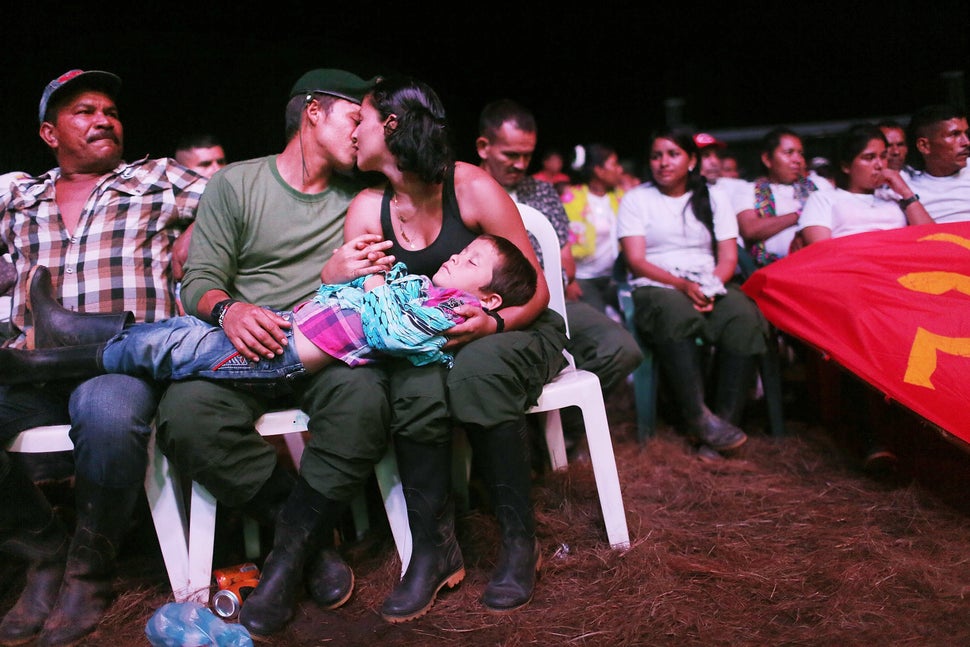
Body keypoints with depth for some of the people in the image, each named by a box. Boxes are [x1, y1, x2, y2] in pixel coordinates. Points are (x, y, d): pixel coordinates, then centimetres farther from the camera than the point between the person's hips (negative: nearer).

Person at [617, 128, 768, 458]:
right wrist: (682, 284, -17)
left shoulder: (714, 198, 18)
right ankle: (698, 419, -34)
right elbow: (636, 261, -2)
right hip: (656, 288, -2)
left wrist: (711, 286, -13)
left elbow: (729, 257, 9)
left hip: (710, 285, 3)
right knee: (677, 315, -38)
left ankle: (725, 418, -31)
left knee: (745, 315, -31)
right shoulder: (636, 199, 10)